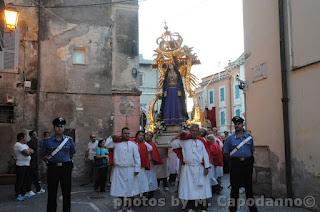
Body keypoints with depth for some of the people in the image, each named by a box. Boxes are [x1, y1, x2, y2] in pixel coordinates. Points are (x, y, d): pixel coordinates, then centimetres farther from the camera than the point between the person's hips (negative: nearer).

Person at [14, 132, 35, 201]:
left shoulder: (24, 145, 17)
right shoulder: (18, 145, -14)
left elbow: (32, 151, 11)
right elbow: (27, 153, -21)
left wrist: (28, 151, -8)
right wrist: (29, 150, 0)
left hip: (27, 164, 10)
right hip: (21, 165, -10)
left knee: (27, 179, 16)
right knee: (20, 181, -3)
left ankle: (27, 191, 27)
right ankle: (18, 195, 5)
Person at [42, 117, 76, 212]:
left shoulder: (69, 140, 2)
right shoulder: (48, 141, 1)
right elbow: (43, 155, 12)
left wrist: (66, 160, 9)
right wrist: (46, 158, -3)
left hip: (66, 168, 0)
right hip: (52, 168, 0)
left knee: (67, 193, 6)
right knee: (52, 194, 5)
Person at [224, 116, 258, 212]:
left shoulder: (249, 137, 5)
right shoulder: (230, 138, -1)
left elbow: (252, 150, 12)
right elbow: (226, 152, 4)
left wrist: (248, 159, 4)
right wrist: (234, 159, -2)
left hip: (248, 164, 2)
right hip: (235, 164, -1)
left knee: (248, 186, 9)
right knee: (235, 187, 4)